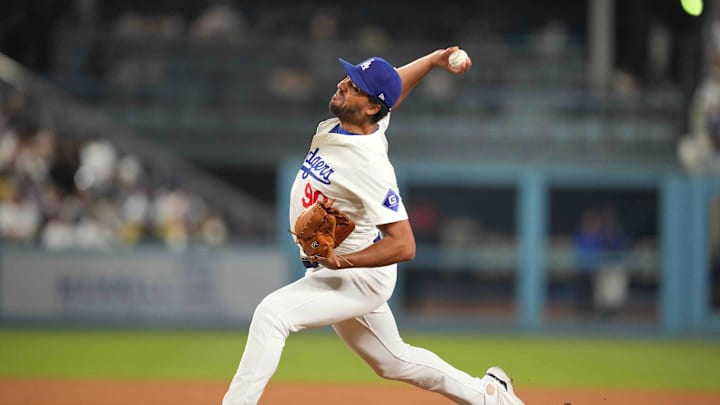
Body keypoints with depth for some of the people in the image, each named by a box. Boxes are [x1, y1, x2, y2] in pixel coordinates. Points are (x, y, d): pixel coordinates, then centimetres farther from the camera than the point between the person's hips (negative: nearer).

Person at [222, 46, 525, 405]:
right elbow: (395, 83, 15)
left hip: (359, 278, -9)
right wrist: (434, 59, -2)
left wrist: (342, 261, -37)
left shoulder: (372, 167, -27)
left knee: (272, 312, -28)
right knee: (394, 361, 23)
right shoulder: (333, 127, -4)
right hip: (333, 272, 9)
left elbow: (404, 246, -29)